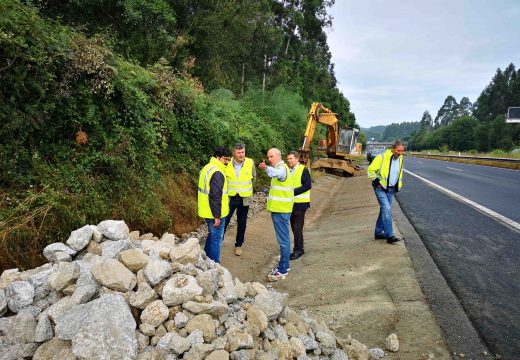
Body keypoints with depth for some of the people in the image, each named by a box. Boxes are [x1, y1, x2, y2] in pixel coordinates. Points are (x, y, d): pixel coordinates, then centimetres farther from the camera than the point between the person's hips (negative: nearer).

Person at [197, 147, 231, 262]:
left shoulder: (207, 168, 10)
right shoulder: (217, 173, -22)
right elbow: (215, 197, -26)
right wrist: (217, 216, -21)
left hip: (206, 211, 10)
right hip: (215, 213, -10)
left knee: (212, 236, 24)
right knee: (216, 239, 3)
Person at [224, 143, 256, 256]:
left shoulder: (250, 162, -7)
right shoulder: (228, 163, -10)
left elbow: (253, 177, 9)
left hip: (244, 198, 1)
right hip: (230, 197, -1)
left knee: (242, 223, 12)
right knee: (224, 220, 4)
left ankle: (239, 245, 27)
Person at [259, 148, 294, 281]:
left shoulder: (282, 168, -16)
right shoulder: (280, 168, 18)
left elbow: (275, 173, -42)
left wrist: (266, 168, -61)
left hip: (281, 210, -11)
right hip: (280, 209, 11)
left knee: (283, 239, -6)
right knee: (284, 239, 16)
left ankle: (282, 270, -2)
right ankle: (284, 265, 26)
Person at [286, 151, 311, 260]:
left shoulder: (303, 170, -11)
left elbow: (307, 186, -18)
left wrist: (293, 191, -22)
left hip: (300, 203, -7)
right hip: (291, 203, 7)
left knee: (297, 227, -5)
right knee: (294, 227, 13)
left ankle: (298, 250, 6)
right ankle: (299, 248, 25)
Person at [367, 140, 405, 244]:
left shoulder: (400, 158, 5)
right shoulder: (382, 157, -17)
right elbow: (371, 170, -11)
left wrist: (398, 184, 16)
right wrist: (376, 181, -16)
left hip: (391, 189, 7)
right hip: (381, 188, -7)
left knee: (384, 210, 13)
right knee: (387, 209, -16)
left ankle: (379, 233, 24)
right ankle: (389, 236, -14)